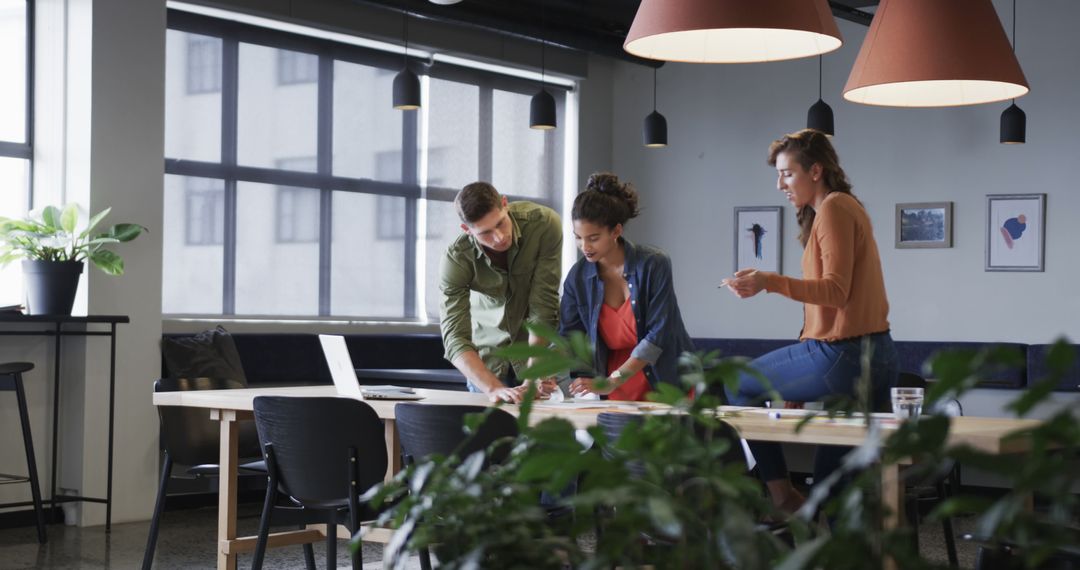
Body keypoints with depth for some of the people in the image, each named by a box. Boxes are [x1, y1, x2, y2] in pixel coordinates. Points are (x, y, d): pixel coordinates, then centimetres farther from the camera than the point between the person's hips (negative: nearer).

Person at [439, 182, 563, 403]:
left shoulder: (544, 224, -26)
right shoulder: (456, 259, -24)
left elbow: (544, 307, -26)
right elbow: (455, 339, -29)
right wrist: (494, 389, -44)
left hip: (539, 345, 0)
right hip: (486, 359, 1)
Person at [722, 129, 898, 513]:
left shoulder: (834, 208, -10)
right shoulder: (848, 207, 20)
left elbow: (836, 290, -20)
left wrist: (770, 282, -30)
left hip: (841, 357, -10)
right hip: (875, 357, 10)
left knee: (737, 385, 6)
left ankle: (782, 495, 8)